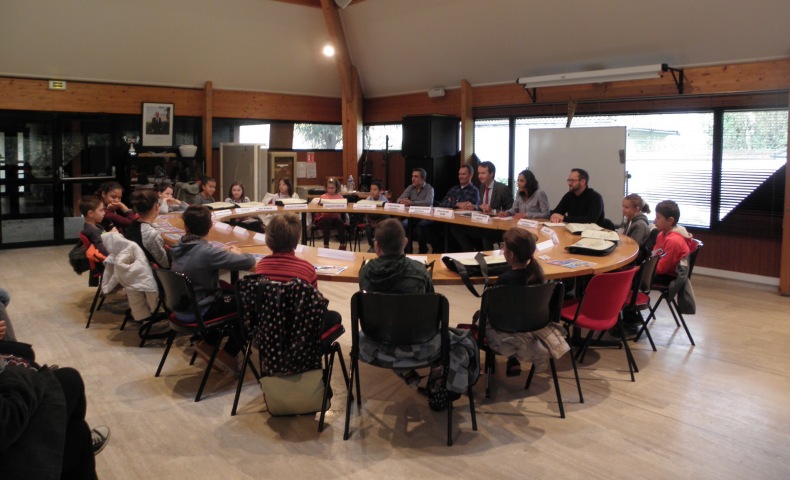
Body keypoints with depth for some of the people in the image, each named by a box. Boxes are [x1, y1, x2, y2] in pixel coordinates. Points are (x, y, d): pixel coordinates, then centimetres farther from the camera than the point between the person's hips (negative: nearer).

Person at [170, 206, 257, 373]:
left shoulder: (179, 248, -4)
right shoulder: (207, 252, -27)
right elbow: (249, 261, -26)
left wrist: (223, 252, 4)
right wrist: (236, 253, -4)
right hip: (197, 312, -8)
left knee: (230, 293, 26)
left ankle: (208, 344, 25)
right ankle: (228, 354, 13)